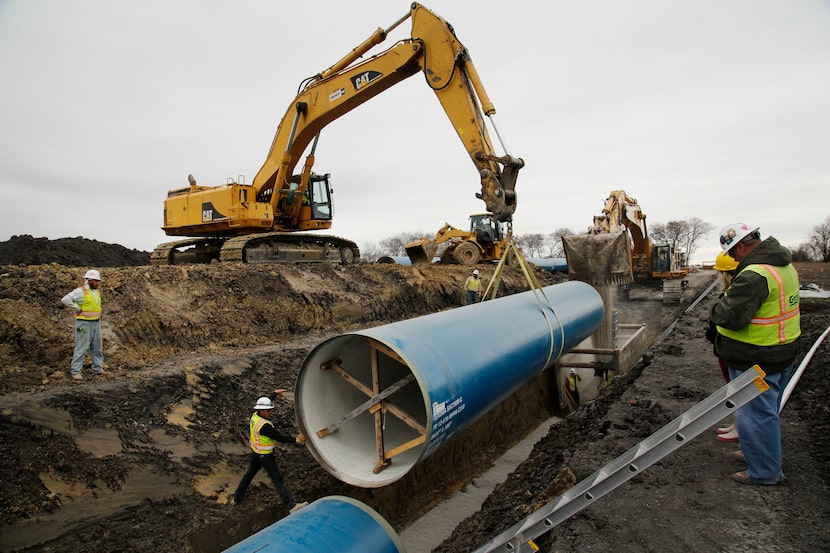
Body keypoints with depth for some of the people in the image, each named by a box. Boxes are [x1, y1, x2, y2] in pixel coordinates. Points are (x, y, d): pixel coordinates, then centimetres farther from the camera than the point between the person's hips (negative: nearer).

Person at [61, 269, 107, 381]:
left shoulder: (97, 291, 13)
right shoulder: (80, 291, -12)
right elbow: (65, 300, -22)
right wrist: (78, 309, -18)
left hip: (96, 322, 8)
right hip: (84, 323, -8)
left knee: (97, 347, 12)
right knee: (81, 347, -6)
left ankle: (98, 369, 21)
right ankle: (75, 372, 1)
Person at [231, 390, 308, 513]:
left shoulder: (255, 415, -5)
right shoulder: (264, 426, -30)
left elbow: (265, 402, 12)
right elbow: (279, 437, -25)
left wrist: (274, 393, 24)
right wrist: (295, 440, -16)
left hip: (255, 452, 9)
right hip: (265, 456, -8)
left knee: (249, 474, 26)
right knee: (278, 480, -9)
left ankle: (237, 498, 40)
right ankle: (291, 505, -9)